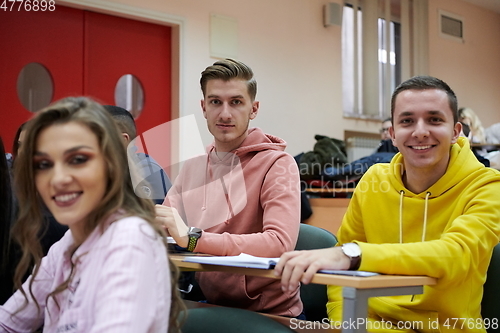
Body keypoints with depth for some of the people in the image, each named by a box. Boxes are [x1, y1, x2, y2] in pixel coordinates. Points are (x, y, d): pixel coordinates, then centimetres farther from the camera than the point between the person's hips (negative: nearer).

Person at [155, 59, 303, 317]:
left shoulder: (277, 165, -11)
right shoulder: (191, 168, 7)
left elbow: (280, 243, -24)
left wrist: (192, 238, -28)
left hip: (269, 314, -5)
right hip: (211, 305, 5)